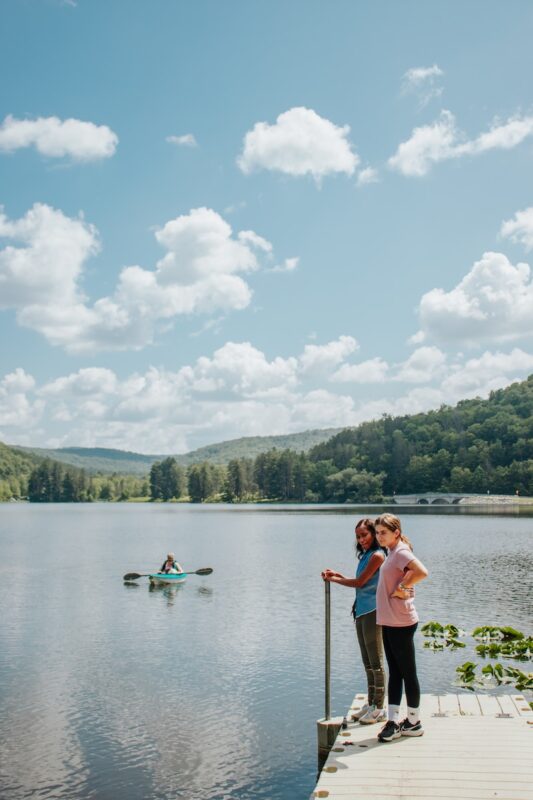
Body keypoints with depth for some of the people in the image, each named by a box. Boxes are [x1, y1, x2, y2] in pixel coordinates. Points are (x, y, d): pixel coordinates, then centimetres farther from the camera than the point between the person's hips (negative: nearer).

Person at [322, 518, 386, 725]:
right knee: (368, 663, 14)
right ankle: (371, 704, 22)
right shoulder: (365, 556, 16)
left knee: (375, 662, -2)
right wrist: (338, 575, 8)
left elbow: (360, 582, -13)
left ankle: (379, 708, 5)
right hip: (361, 612, 9)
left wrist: (334, 579, -3)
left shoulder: (377, 555, -12)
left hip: (372, 613, -9)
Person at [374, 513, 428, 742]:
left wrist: (401, 588, -21)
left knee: (407, 672, 2)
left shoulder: (401, 552, -16)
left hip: (401, 622, -10)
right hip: (389, 621, 10)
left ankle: (414, 722, 14)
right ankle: (393, 721, 17)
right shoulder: (392, 552, 13)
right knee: (394, 672, 12)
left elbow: (421, 572, -31)